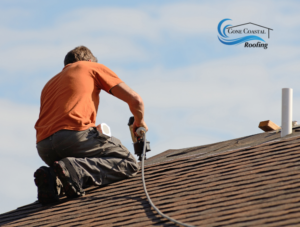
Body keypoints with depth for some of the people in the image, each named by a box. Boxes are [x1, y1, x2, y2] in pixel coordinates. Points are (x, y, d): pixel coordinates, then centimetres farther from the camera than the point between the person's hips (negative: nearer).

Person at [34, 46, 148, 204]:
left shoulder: (50, 84, 37)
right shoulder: (94, 68, 22)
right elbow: (135, 100, 16)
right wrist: (139, 122, 38)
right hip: (74, 133, -6)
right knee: (129, 164, 4)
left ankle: (53, 180, -6)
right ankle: (75, 170, -21)